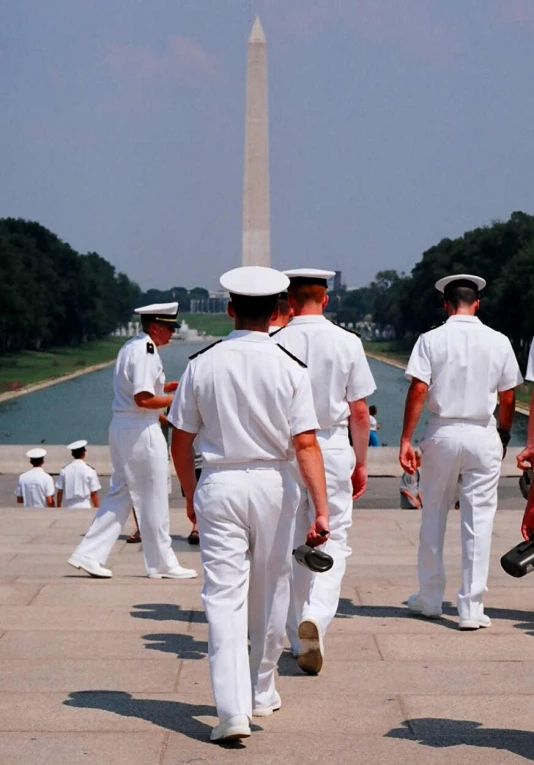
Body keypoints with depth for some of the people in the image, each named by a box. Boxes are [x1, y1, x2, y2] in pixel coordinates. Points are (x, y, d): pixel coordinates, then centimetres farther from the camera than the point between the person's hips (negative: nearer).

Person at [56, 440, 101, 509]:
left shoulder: (64, 470, 3)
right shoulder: (89, 470, -6)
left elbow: (59, 492, 6)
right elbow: (93, 493, -5)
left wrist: (58, 508, 16)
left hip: (69, 508, 3)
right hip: (85, 506, -3)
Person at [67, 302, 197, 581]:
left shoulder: (131, 347, 15)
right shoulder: (145, 352, -17)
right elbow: (144, 399, -22)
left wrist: (170, 386, 13)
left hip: (122, 428, 10)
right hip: (141, 432, -10)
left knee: (120, 493, 14)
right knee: (153, 498, 0)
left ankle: (89, 554, 11)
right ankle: (162, 564, 10)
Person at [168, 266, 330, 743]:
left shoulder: (202, 365, -3)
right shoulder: (290, 368, -7)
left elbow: (181, 442, 1)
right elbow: (305, 443, -13)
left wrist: (190, 495, 16)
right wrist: (321, 509, -14)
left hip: (219, 484, 0)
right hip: (273, 483, 0)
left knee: (224, 595, -1)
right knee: (269, 593, 16)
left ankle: (233, 709, -12)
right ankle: (262, 694, 31)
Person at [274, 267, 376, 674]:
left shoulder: (277, 344, -5)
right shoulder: (347, 343, -4)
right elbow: (360, 411, -1)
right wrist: (361, 462, 10)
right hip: (333, 448, -1)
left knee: (292, 545, 12)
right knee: (333, 541, 5)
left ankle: (299, 640, 20)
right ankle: (316, 616, -20)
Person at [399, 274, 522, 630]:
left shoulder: (431, 340, -3)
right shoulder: (499, 342, 1)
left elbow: (418, 390, -10)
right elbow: (508, 398, 4)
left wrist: (406, 440, -8)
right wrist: (504, 434, 20)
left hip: (442, 433, 0)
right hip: (483, 435, 0)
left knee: (433, 517, 13)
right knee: (479, 520, 2)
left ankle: (430, 598, 23)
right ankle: (471, 607, 0)